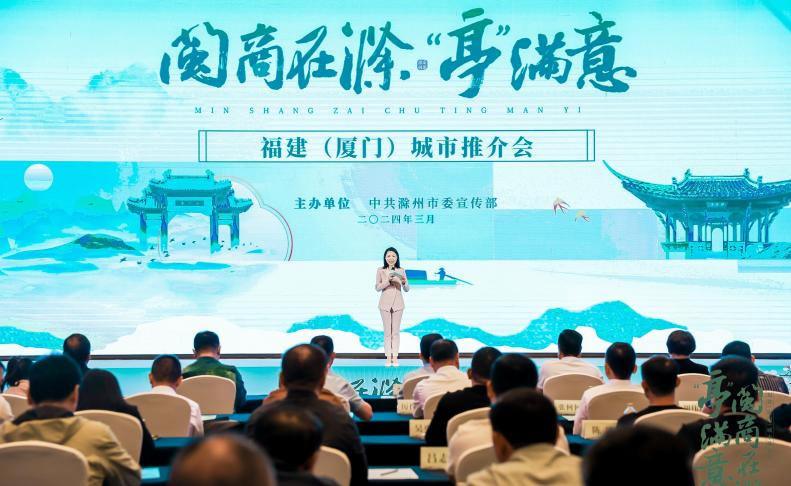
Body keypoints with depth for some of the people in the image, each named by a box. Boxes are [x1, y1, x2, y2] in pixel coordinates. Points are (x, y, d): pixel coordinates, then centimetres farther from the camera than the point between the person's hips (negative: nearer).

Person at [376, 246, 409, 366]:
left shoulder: (401, 271, 2)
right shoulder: (380, 270, 0)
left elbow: (406, 289, 4)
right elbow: (377, 288, -3)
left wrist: (404, 282, -17)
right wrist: (387, 281, -18)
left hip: (398, 303, 1)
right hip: (385, 303, -1)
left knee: (396, 331, 3)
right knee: (387, 332, 3)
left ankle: (395, 358, 7)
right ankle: (388, 357, 6)